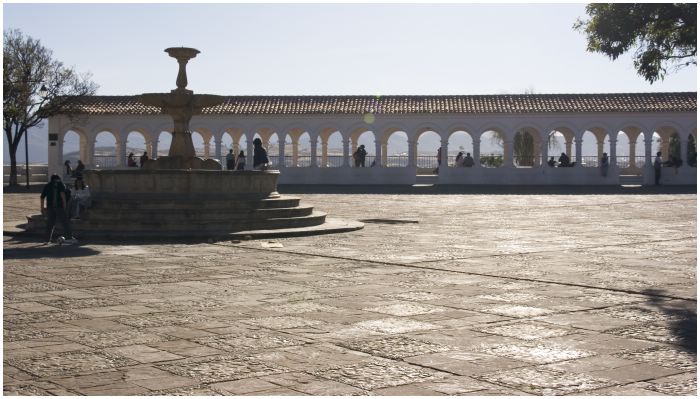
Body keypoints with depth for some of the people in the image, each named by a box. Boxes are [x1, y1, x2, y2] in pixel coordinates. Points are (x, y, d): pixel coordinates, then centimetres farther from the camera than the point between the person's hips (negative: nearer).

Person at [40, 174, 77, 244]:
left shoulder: (47, 185, 19)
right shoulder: (60, 184, 8)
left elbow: (42, 197, 15)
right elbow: (62, 193, -12)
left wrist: (42, 207, 20)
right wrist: (65, 203, -12)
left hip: (50, 207, 4)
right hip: (59, 206, -4)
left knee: (50, 223, 8)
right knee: (65, 221, -4)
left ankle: (47, 240, 6)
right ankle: (70, 237, -11)